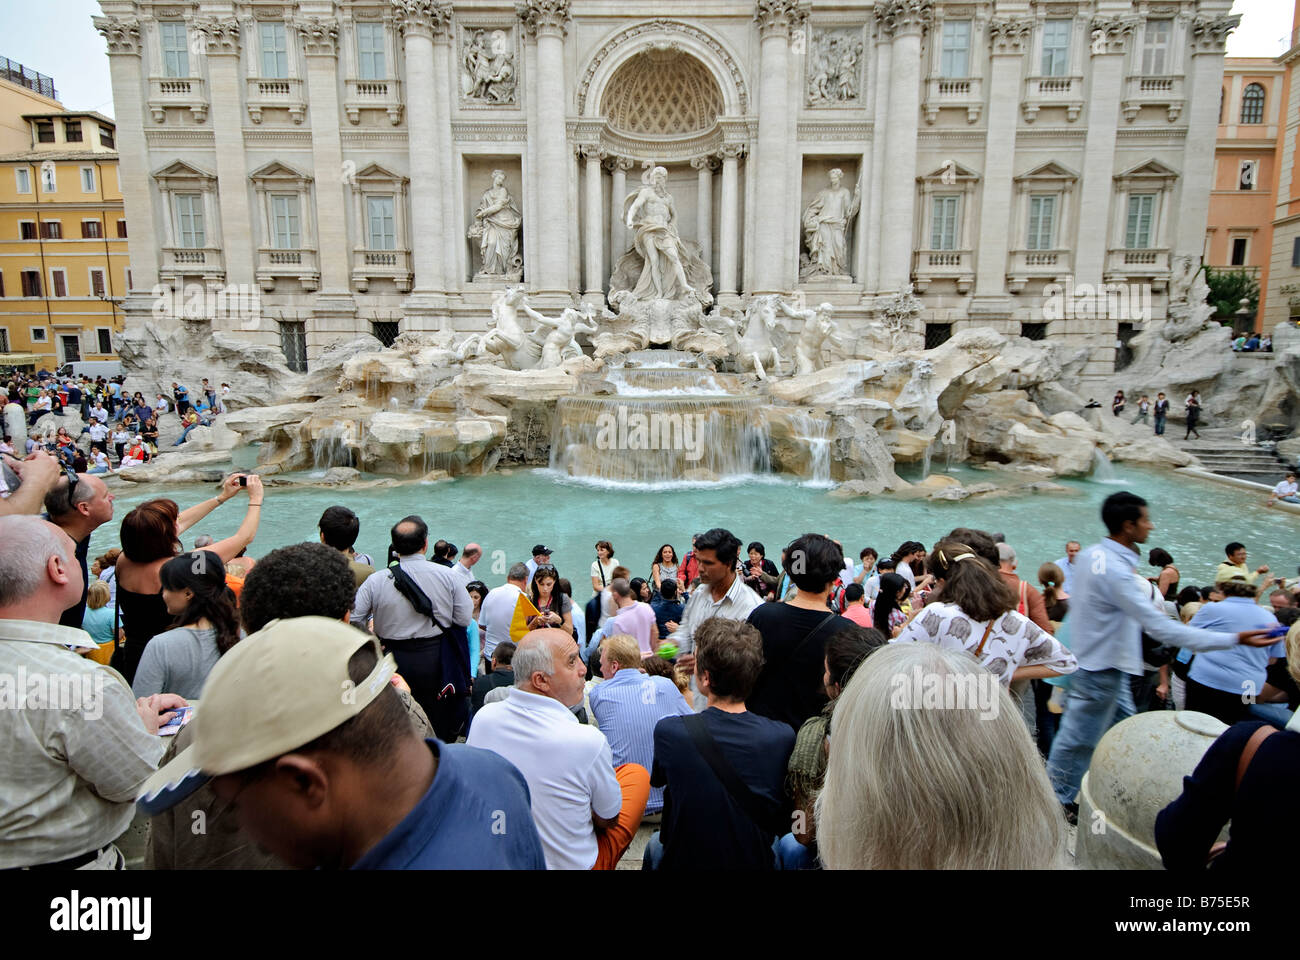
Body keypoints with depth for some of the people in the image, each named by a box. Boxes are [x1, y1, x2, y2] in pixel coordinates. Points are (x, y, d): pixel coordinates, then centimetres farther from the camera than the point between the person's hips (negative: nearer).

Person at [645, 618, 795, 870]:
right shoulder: (784, 736, -21)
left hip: (685, 861, -1)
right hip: (757, 861, 2)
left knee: (655, 844, 32)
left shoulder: (667, 731, -26)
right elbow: (782, 822, -6)